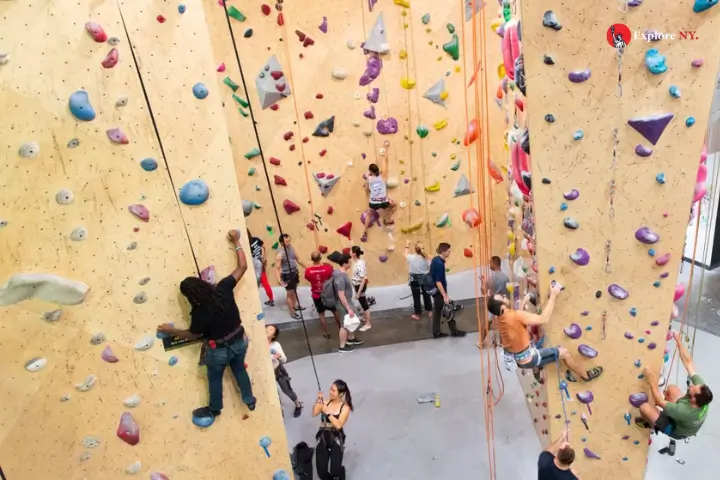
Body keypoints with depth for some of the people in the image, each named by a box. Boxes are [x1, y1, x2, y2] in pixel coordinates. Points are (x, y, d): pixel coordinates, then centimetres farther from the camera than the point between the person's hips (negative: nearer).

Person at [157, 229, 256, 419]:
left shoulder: (200, 312, -28)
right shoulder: (223, 289, -22)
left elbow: (193, 335, -7)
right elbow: (242, 267, -13)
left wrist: (171, 330, 7)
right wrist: (236, 242, -5)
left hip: (219, 349, -4)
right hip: (240, 341, 4)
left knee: (215, 379, 25)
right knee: (239, 370, 30)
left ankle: (214, 409, 49)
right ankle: (250, 400, 48)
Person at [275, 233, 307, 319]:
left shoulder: (291, 247, -4)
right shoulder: (280, 253, -26)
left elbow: (297, 259, 12)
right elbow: (277, 268, -27)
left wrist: (305, 267, 18)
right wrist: (279, 279, -41)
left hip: (295, 272, 7)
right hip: (287, 275, -7)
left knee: (294, 291, 25)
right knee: (290, 294, 7)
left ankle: (295, 306, 46)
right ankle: (292, 312, 23)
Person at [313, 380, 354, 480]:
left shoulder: (345, 407, -7)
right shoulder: (326, 402, 2)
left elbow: (338, 425, -19)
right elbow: (314, 414, -6)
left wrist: (328, 412, -20)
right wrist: (319, 400, -13)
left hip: (336, 438, -2)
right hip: (323, 437, 3)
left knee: (335, 471, -14)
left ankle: (340, 472, 24)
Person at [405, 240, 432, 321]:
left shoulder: (411, 257, -15)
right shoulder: (426, 258, -12)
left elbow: (406, 255, 7)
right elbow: (430, 269, -6)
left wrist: (407, 246, 18)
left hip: (414, 280, -2)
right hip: (425, 278, 2)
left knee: (416, 297, 7)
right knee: (426, 295, 18)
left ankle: (417, 314, 16)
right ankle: (429, 311, 32)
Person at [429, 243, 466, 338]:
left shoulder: (435, 260, 5)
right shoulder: (439, 263, -24)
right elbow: (438, 282, -27)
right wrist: (445, 296, -26)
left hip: (435, 290, 9)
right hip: (439, 290, -9)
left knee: (437, 310, 13)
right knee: (449, 309, 5)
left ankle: (436, 333, 19)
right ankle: (454, 331, 17)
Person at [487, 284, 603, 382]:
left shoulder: (499, 318, -5)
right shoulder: (515, 316, -31)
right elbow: (544, 319, -28)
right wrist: (553, 295, -22)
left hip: (518, 358, 8)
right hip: (528, 358, -8)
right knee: (564, 352, 5)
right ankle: (585, 375, 28)